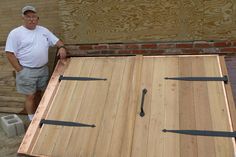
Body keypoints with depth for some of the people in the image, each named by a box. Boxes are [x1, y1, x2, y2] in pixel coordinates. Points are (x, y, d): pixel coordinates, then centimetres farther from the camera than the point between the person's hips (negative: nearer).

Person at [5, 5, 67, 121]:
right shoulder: (15, 33, -8)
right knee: (30, 96, 3)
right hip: (27, 71, -5)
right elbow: (10, 54, -10)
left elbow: (57, 41, 14)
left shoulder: (43, 30, 8)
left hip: (43, 69, 5)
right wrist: (20, 70, -14)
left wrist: (62, 47, -10)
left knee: (39, 94, 17)